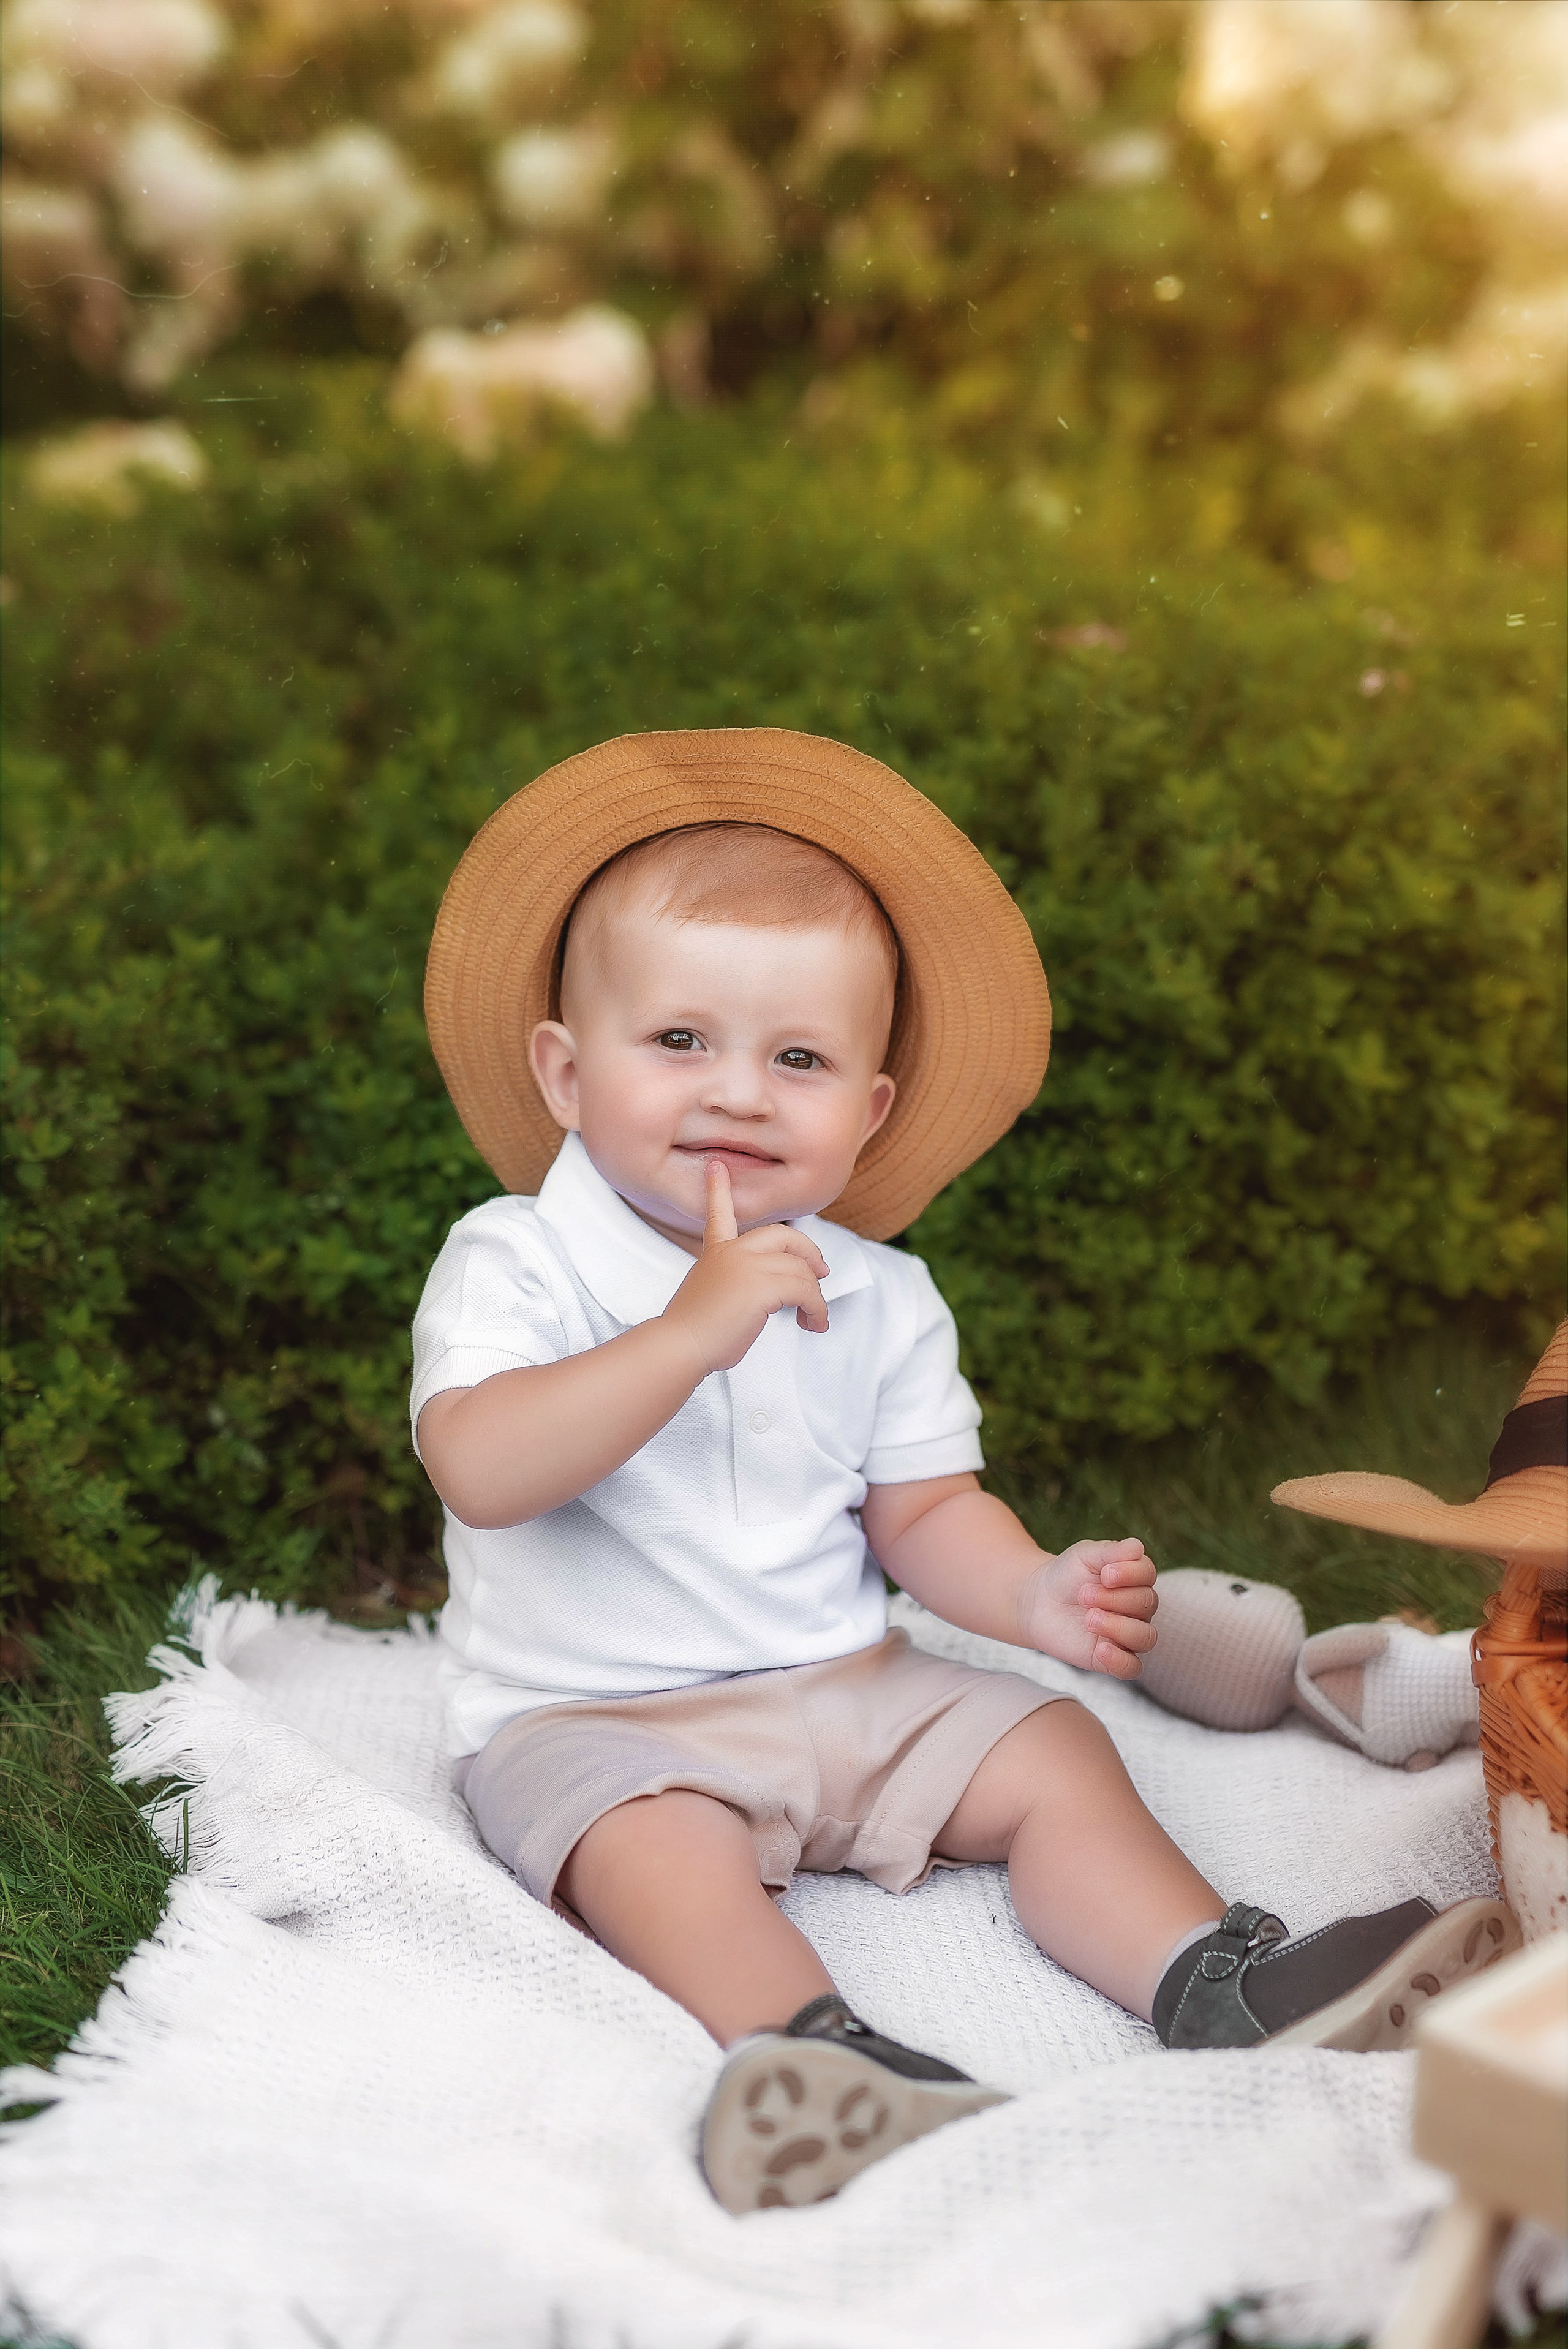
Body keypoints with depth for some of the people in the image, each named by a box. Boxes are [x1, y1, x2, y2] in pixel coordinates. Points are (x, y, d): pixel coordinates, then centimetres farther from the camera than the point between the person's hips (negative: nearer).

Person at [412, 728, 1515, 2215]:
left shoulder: (879, 1298, 4)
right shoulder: (512, 1265, -11)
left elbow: (924, 1509, 6)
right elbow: (483, 1473, -27)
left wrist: (1033, 1595, -16)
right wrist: (690, 1331, -34)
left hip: (846, 1689, 5)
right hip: (594, 1719, -4)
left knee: (1052, 1749, -9)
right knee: (656, 1843, -33)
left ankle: (1218, 1986, -15)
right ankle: (803, 2043, -50)